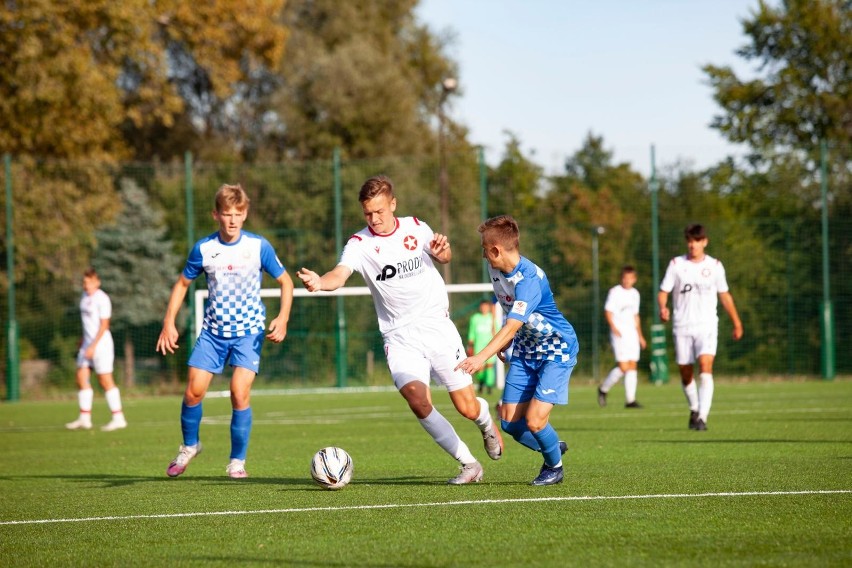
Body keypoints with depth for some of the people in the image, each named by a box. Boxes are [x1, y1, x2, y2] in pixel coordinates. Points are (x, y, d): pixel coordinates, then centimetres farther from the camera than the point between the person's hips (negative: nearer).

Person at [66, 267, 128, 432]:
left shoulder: (102, 299, -13)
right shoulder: (85, 296, 12)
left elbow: (104, 325, -16)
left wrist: (93, 346, -19)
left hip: (101, 344, -8)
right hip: (87, 344, 8)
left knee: (105, 381, -6)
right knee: (81, 378, 3)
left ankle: (118, 418, -1)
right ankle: (84, 418, 7)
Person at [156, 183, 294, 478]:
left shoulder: (259, 246, -8)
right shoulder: (204, 248, -4)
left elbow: (285, 281, 2)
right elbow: (183, 283, 10)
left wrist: (282, 318, -11)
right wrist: (169, 322, 3)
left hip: (248, 332, -2)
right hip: (213, 330, 2)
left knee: (240, 393, -14)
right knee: (194, 389, -5)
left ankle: (237, 461, 0)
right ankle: (189, 446, 21)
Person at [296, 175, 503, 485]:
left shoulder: (416, 228, 1)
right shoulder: (360, 244, -7)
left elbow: (444, 258, 18)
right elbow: (340, 274, -25)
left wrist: (442, 250, -7)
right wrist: (319, 282, -49)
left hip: (437, 326, 1)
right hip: (399, 337, -1)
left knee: (467, 408, 2)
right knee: (418, 401, -23)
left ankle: (486, 419, 41)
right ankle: (468, 464, -8)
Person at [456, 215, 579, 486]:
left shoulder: (529, 278, -30)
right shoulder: (494, 269, -4)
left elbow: (512, 327, -38)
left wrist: (481, 358, -46)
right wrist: (503, 346, 17)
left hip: (556, 350, -8)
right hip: (525, 350, 8)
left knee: (534, 420, -16)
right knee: (509, 421, 0)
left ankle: (555, 466, 13)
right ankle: (553, 447, 26)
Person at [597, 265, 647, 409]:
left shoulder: (635, 293, 15)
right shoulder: (615, 292, -4)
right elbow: (608, 311, -8)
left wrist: (640, 335, 23)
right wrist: (613, 327, -22)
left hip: (632, 334, 6)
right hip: (619, 335, -6)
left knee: (632, 366, 0)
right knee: (623, 367, -13)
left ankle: (630, 400, 2)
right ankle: (603, 389, 7)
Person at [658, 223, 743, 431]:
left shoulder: (715, 266, 5)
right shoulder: (676, 264, 3)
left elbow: (724, 295, 15)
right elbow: (663, 291, 0)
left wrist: (737, 323, 18)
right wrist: (663, 308, -22)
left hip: (707, 326, -1)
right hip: (682, 326, 1)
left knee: (705, 367, -20)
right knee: (685, 373, 8)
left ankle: (702, 417, -25)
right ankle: (694, 410, 34)